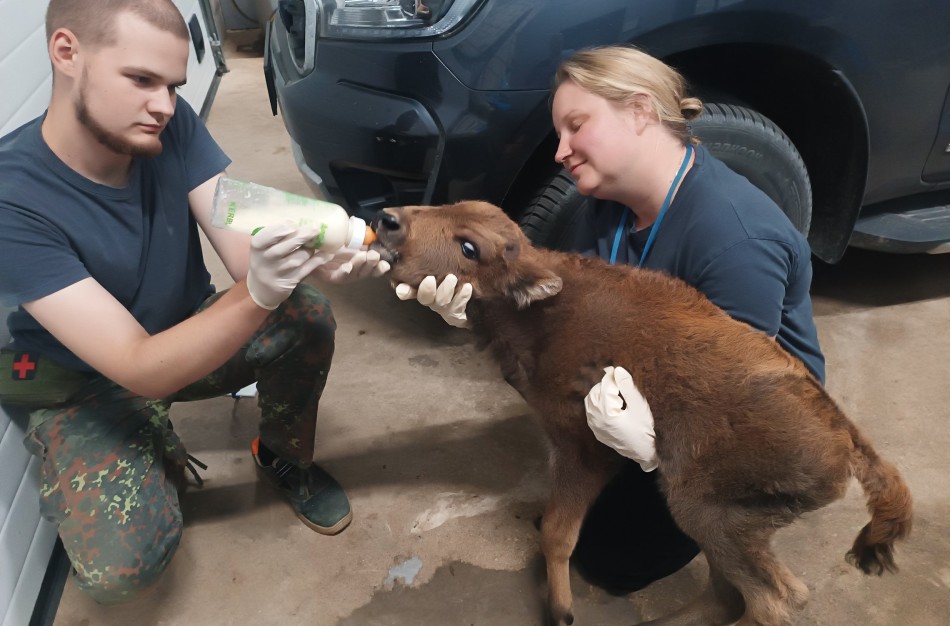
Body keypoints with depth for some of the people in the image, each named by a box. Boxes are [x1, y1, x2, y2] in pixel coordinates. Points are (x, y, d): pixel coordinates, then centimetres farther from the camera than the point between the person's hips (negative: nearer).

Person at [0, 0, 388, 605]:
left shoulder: (173, 125, -17)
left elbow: (244, 248, -22)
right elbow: (140, 368, -35)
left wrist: (312, 258, -45)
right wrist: (257, 294, -51)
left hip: (190, 329, 4)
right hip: (87, 386, -4)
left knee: (308, 316, -24)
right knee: (123, 567, -25)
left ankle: (285, 458, 4)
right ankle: (160, 460, 10)